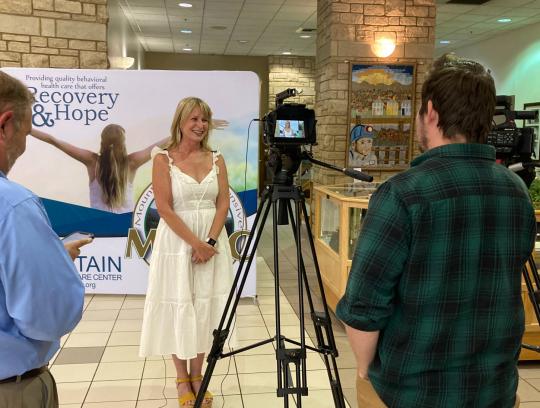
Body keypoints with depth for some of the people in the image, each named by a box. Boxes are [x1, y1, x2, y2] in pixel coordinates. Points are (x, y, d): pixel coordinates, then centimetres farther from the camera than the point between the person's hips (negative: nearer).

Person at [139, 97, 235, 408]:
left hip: (212, 241, 3)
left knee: (205, 307, 8)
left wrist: (210, 242, -12)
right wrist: (195, 242, -16)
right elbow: (165, 208, -11)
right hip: (177, 241, -3)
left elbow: (223, 204, 1)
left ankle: (197, 375, 24)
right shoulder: (163, 159, -5)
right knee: (179, 306, 4)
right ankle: (182, 379, 21)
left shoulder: (216, 159, 6)